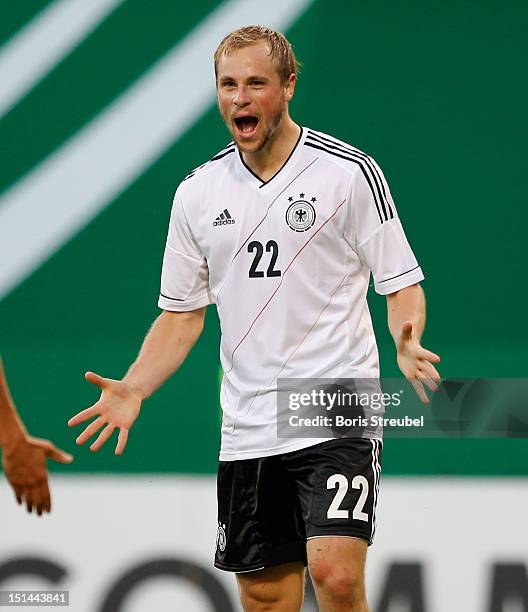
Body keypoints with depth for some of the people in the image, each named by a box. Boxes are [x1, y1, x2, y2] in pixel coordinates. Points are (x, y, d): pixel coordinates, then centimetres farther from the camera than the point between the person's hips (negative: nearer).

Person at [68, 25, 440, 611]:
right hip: (246, 429, 4)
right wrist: (132, 390, -1)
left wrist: (406, 344, -22)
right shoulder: (197, 193, 8)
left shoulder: (350, 171, -4)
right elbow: (182, 315, 14)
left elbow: (401, 285, -1)